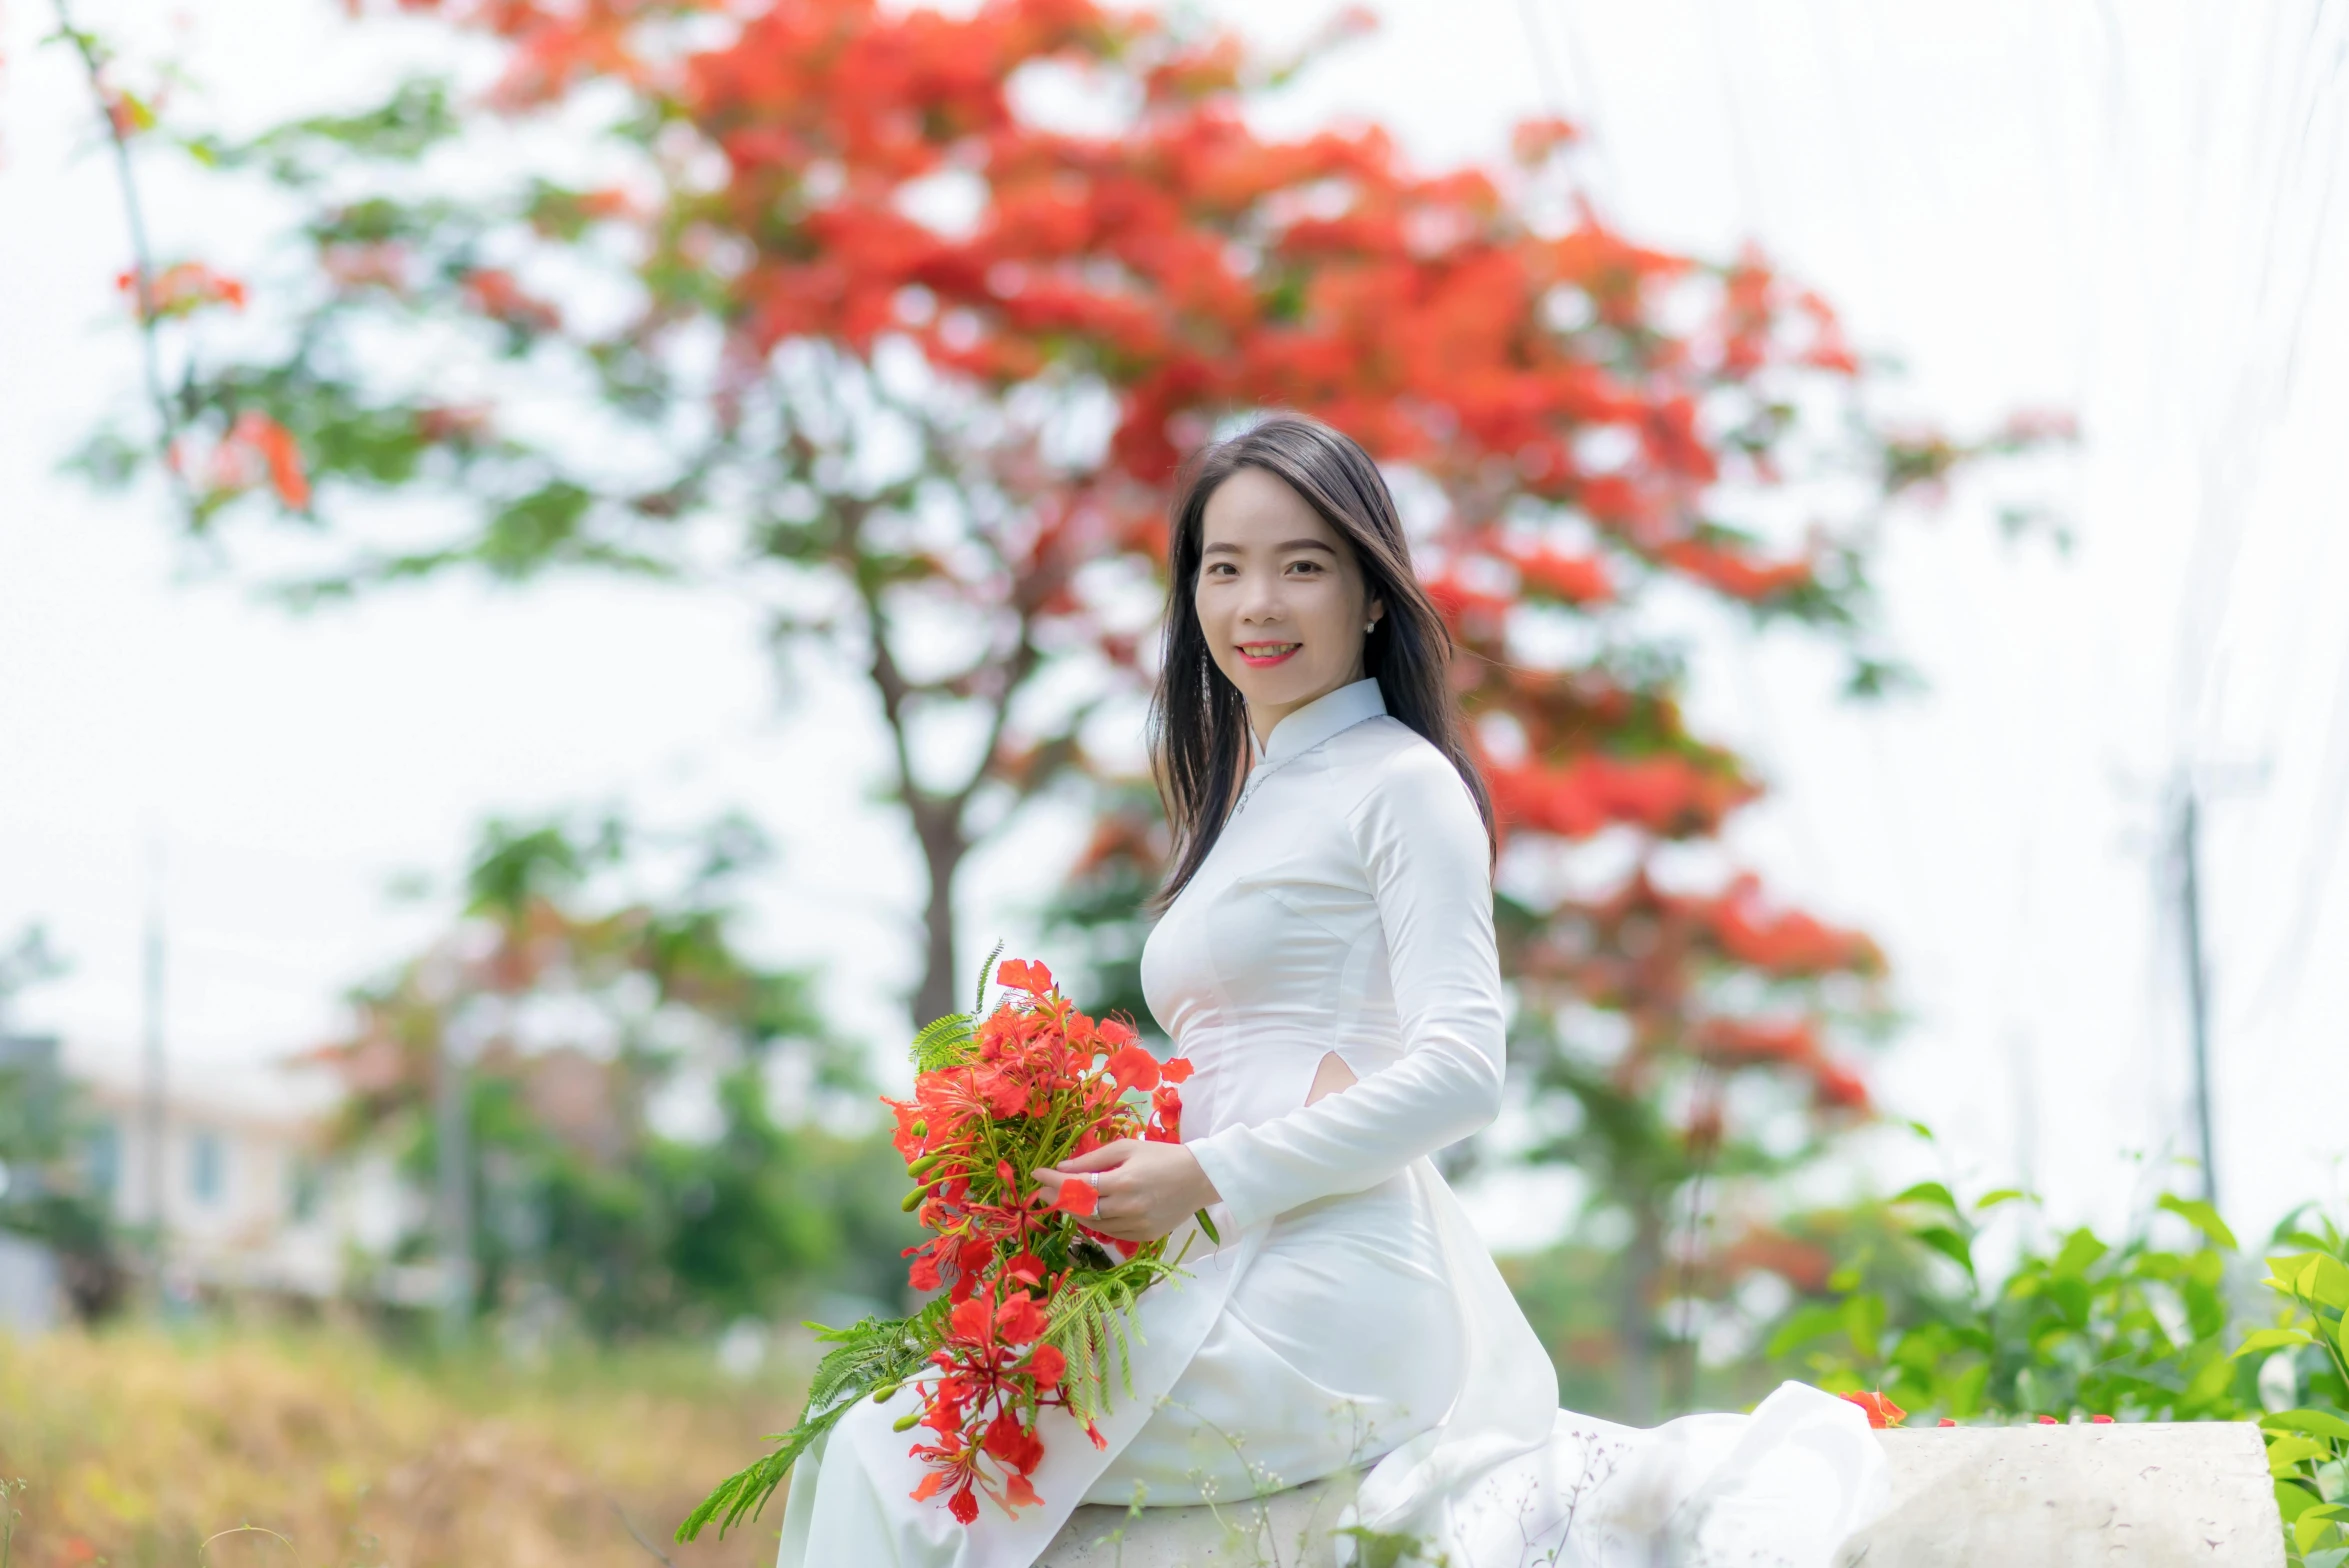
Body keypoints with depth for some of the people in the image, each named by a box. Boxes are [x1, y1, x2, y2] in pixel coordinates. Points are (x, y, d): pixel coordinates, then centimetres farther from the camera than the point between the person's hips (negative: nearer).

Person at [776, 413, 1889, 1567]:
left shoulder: (1401, 782, -3)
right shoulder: (1239, 802, 23)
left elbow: (1459, 1071, -14)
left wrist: (1208, 1176, -17)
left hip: (1329, 1289, -10)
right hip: (1234, 1280, 10)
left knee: (890, 1463, -11)